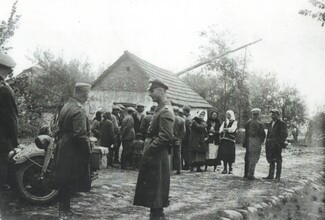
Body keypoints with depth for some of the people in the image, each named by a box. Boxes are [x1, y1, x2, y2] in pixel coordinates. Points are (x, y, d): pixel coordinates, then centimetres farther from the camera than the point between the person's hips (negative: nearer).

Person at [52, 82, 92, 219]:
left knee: (65, 183, 15)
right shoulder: (79, 111, -19)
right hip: (72, 152, -9)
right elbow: (80, 135, -24)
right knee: (68, 183, 0)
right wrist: (88, 151, -14)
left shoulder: (66, 106, 10)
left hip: (63, 150, 9)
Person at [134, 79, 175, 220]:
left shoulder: (165, 111, -17)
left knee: (156, 191, -2)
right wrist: (147, 148, 11)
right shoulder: (161, 108, 14)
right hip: (154, 156, 10)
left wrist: (148, 150, -18)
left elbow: (165, 137, -24)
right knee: (152, 190, 16)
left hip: (157, 157, -10)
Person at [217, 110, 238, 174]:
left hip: (230, 140, -5)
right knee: (223, 155, 2)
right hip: (223, 140, 5)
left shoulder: (234, 122, 5)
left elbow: (232, 129, -11)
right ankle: (225, 168, 9)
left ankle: (230, 169, 1)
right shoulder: (224, 122, 21)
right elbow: (220, 130, 9)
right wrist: (228, 130, -7)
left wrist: (224, 129, 0)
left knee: (230, 156, -8)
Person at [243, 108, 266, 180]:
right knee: (253, 159, -1)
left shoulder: (248, 123, 4)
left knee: (248, 158, 15)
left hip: (248, 141, 6)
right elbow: (263, 134, -10)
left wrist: (245, 143, 13)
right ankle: (250, 175, -2)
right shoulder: (259, 124, -12)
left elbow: (246, 133, 7)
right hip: (256, 142, -6)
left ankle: (246, 174, 23)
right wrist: (261, 141, 6)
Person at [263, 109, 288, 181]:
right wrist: (267, 143, 13)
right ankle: (270, 175, 13)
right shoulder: (270, 124, 18)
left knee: (278, 161, -3)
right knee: (271, 160, 8)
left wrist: (280, 143, -14)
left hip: (277, 145, -6)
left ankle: (278, 176, 0)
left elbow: (285, 134, -7)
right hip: (270, 144, 6)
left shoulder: (281, 124, -2)